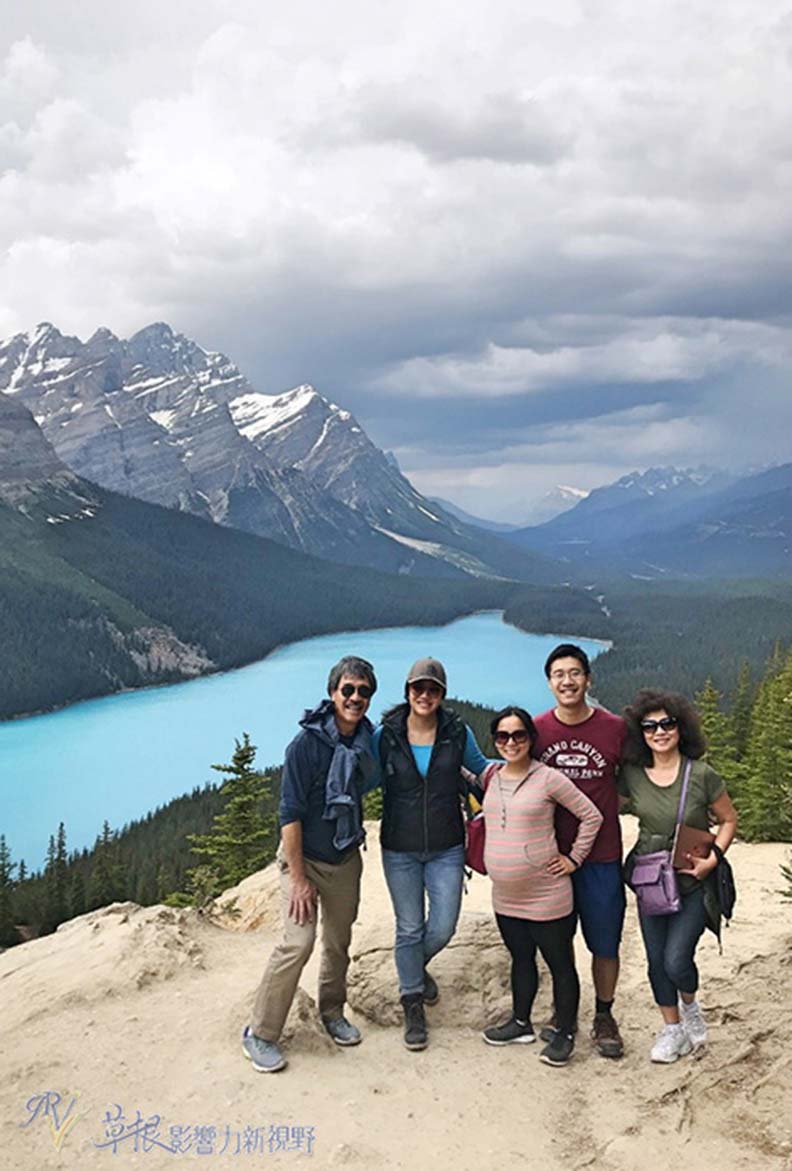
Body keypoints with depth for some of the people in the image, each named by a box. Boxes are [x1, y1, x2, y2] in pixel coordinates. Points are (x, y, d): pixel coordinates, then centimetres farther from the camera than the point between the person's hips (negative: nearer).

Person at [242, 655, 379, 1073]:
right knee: (299, 940, -14)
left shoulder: (366, 740, -3)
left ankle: (332, 1012, 37)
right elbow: (290, 813, -20)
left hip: (345, 858, 6)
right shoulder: (308, 742, -21)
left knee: (339, 941, 14)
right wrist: (298, 879, -20)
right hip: (303, 856, -6)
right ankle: (260, 1033, 1)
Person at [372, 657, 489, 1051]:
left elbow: (480, 766, 13)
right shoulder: (385, 735, -8)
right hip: (400, 849, -1)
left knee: (443, 927, 5)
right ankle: (413, 1007, 28)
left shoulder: (457, 733, -5)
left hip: (446, 848, 1)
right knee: (409, 928, 9)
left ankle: (415, 968, 40)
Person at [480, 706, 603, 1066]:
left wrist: (574, 857, -7)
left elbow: (592, 816, -7)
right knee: (520, 959, 21)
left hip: (546, 897, -5)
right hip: (505, 897, 6)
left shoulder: (549, 779, -14)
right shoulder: (490, 777, 3)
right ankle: (521, 1023, 37)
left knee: (560, 963, 8)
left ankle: (565, 1033, 24)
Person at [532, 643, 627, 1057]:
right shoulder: (536, 729, -4)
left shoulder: (616, 729, -7)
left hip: (601, 856, -1)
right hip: (550, 854, 1)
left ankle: (604, 1017, 30)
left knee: (605, 943, 9)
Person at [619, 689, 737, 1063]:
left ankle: (690, 1006, 25)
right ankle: (672, 1029, 32)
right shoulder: (631, 776, -7)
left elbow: (728, 820, -2)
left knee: (676, 960, -10)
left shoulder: (702, 775, -15)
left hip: (694, 882, -3)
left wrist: (712, 858, -13)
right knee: (656, 961, 10)